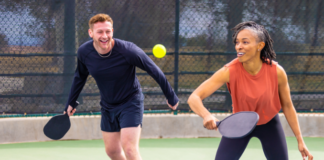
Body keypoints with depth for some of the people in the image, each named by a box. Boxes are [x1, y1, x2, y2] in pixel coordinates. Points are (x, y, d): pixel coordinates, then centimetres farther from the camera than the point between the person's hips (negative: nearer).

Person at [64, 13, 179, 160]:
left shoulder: (128, 51, -27)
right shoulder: (84, 52, -14)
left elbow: (155, 71, -14)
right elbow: (80, 77, 9)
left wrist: (171, 97, -7)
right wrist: (71, 102, 15)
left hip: (131, 103, -5)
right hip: (108, 106, 5)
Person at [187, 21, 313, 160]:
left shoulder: (277, 72, -23)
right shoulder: (229, 71, -28)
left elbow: (287, 106, -6)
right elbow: (194, 98, -32)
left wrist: (300, 140, -5)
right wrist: (206, 115, -54)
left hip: (269, 124, 1)